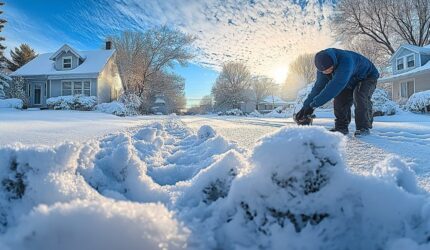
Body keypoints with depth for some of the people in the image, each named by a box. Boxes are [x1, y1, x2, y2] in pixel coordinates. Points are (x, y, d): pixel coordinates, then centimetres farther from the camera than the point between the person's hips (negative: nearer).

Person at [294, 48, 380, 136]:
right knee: (340, 98, -12)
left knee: (359, 95, -30)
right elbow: (318, 87, -16)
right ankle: (341, 126, 0)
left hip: (368, 76, -6)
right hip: (351, 81, 6)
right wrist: (306, 106, -23)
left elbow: (335, 85, -52)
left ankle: (364, 127, -19)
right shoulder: (323, 67, -20)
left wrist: (313, 105, -54)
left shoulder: (346, 60, -44)